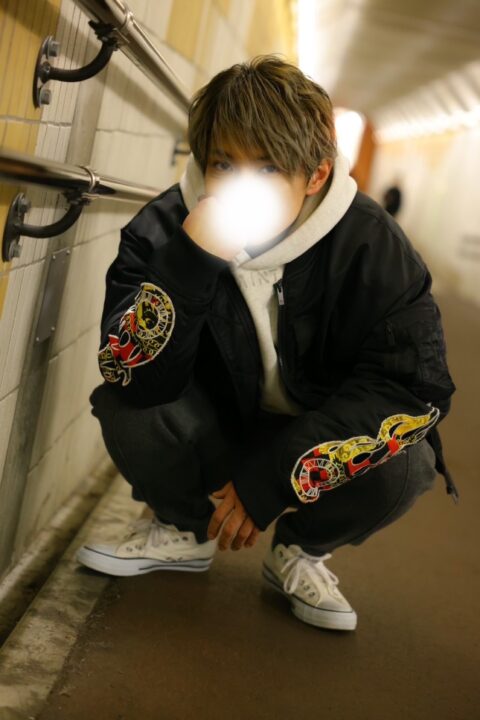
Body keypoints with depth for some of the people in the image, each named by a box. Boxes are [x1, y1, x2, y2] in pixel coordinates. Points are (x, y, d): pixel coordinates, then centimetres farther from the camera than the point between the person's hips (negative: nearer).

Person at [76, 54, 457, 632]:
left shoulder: (368, 244, -21)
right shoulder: (163, 229, -20)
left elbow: (415, 384, -25)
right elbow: (134, 380, -27)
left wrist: (271, 479, -30)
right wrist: (192, 261, -44)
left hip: (315, 448, 0)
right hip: (211, 445, 1)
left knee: (401, 464, -30)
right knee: (121, 407, -26)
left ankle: (301, 551, 4)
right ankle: (185, 528, 6)